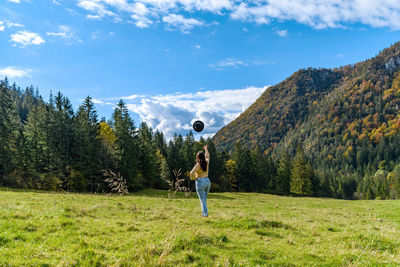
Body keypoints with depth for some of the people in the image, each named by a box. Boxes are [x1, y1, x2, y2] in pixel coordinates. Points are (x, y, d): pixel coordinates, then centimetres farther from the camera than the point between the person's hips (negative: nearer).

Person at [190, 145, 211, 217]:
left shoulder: (197, 165, -14)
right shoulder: (206, 163, 3)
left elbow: (192, 173, -27)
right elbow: (208, 156, 25)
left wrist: (194, 178, -6)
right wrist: (206, 149, 41)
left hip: (200, 182, -6)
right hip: (207, 181, 6)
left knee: (202, 200, -1)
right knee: (204, 199, 19)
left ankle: (205, 213, -5)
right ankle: (203, 212, 21)